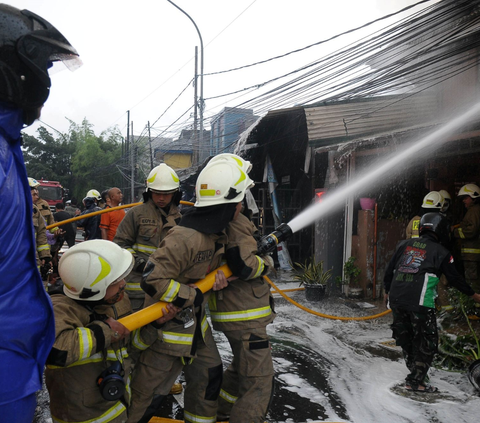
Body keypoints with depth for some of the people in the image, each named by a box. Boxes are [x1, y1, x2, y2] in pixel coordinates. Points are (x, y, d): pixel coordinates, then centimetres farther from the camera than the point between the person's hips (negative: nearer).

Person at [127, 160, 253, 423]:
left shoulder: (217, 233, -1)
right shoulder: (186, 238, -32)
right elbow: (151, 280, -33)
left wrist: (218, 275, -7)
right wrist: (192, 296, -23)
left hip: (195, 322, 9)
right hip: (168, 321, -9)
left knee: (209, 374, 20)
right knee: (149, 385, 5)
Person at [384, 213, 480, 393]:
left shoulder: (405, 244, 14)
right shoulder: (440, 252, 1)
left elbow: (389, 270, 16)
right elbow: (455, 278, 8)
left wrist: (387, 291, 29)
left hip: (396, 299, 6)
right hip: (419, 302, -5)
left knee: (405, 339, 18)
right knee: (427, 342, 6)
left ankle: (416, 373, 29)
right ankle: (415, 381, 6)